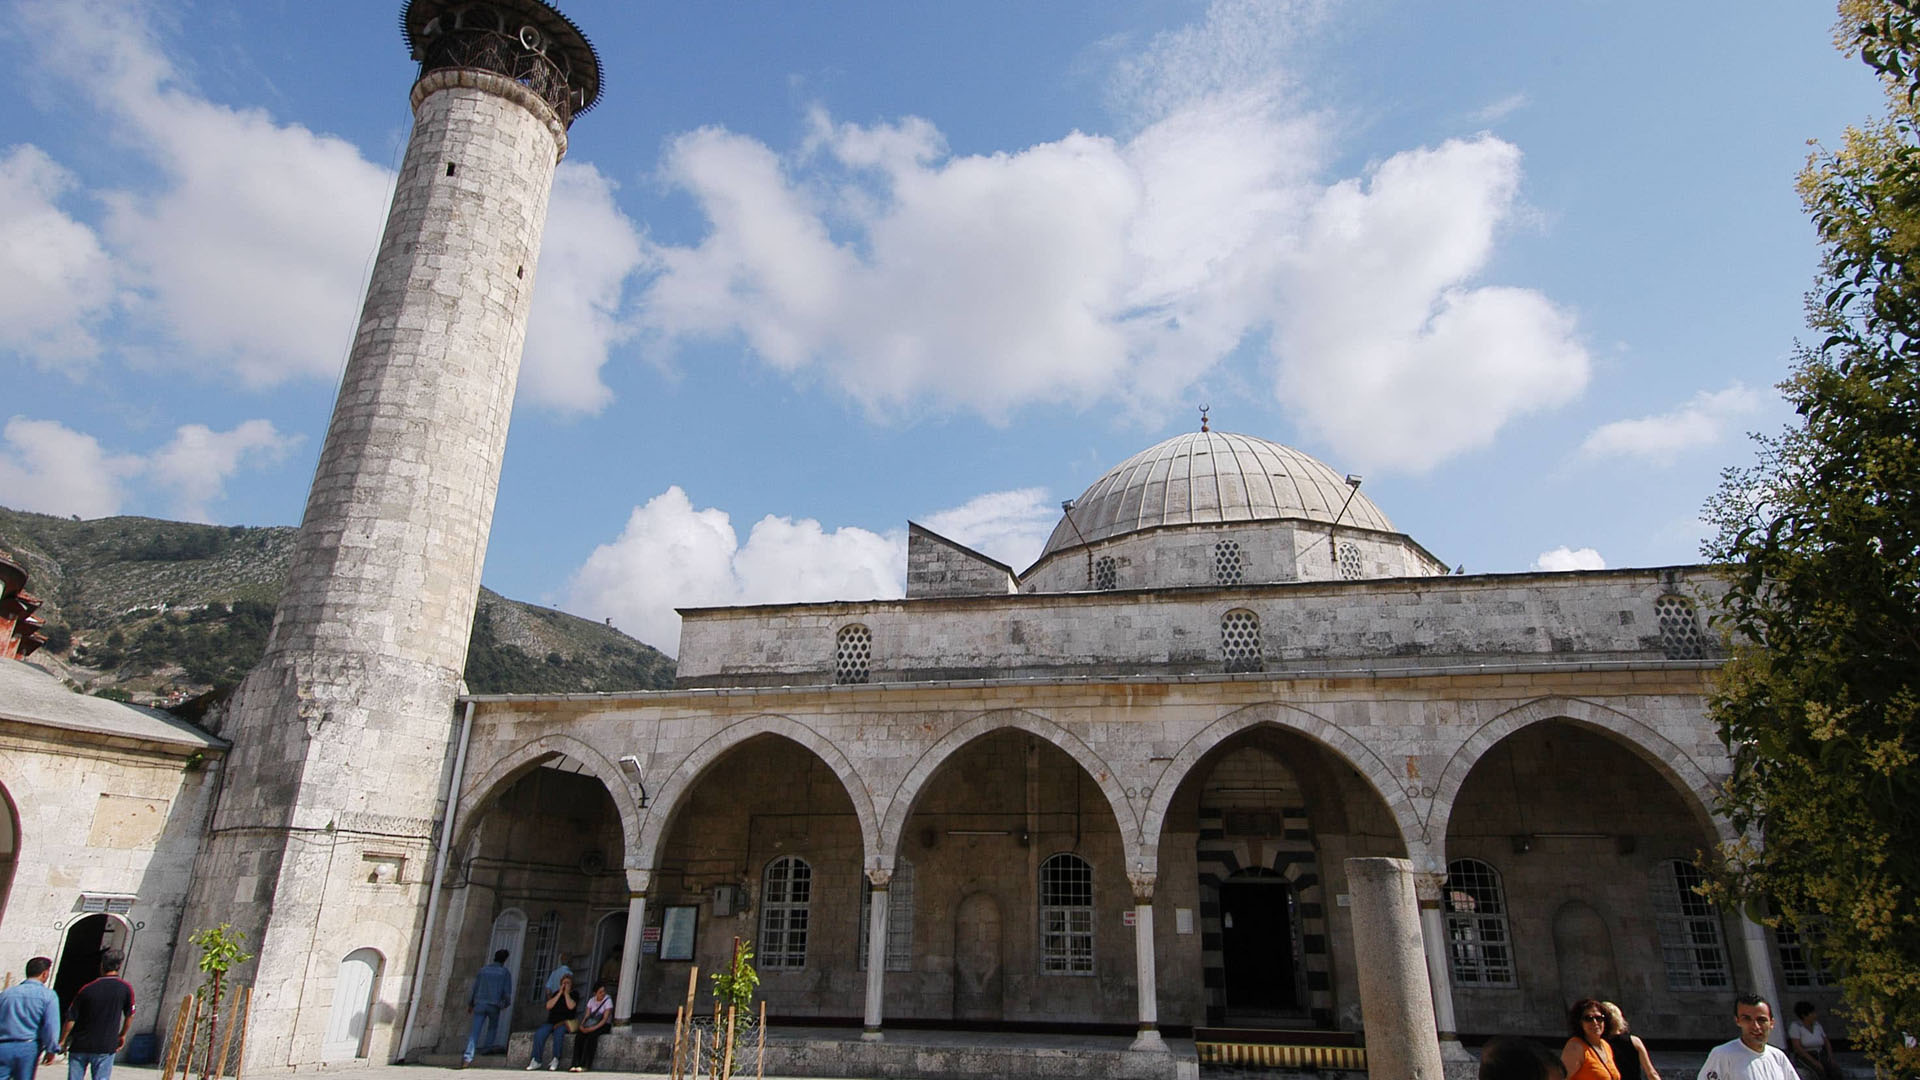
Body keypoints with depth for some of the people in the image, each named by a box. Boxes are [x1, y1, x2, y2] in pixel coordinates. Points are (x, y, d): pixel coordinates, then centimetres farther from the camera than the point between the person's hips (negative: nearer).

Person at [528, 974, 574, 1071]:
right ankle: (536, 1060, -21)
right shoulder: (556, 993, 18)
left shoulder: (574, 994, 8)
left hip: (565, 1023, -3)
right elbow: (548, 1006, 1)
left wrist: (566, 993, -5)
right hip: (551, 1022, 3)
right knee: (539, 1033, -25)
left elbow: (571, 1006, -12)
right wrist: (560, 993, -3)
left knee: (559, 1032, -36)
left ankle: (555, 1059, -25)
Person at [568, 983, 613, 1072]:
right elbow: (587, 1015, 3)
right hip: (591, 1025, 5)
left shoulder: (608, 1000, -8)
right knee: (579, 1037, -25)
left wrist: (593, 1028, -27)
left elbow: (605, 1019, -16)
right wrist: (582, 1025, -18)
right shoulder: (591, 1000, 9)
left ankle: (584, 1065, -34)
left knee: (591, 1036, -34)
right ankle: (576, 1064, -28)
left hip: (603, 1026, -5)